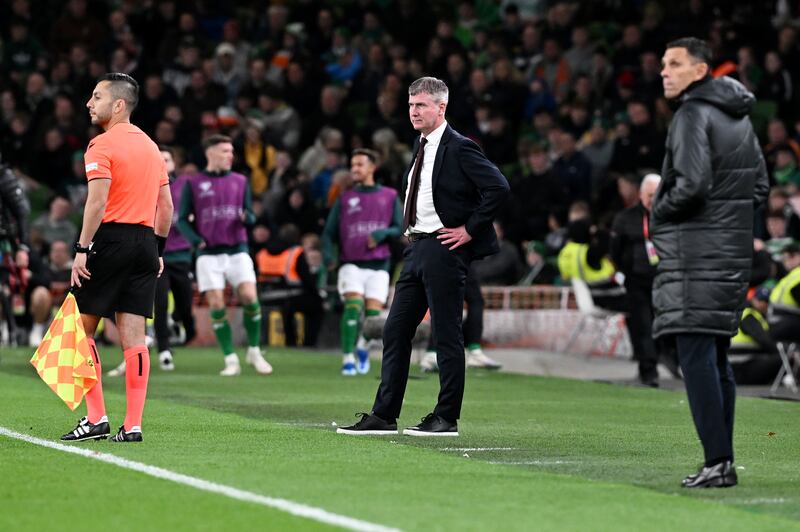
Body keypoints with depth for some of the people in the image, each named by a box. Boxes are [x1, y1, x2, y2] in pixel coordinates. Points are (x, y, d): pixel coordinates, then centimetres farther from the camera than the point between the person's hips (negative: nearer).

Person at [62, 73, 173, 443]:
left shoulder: (102, 145, -7)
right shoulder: (150, 146, 16)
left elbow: (97, 202, -18)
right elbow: (166, 207, 17)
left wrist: (81, 250, -17)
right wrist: (157, 250, 22)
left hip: (111, 238, -7)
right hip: (145, 241, 7)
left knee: (82, 326, 5)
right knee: (133, 335, 4)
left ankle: (96, 417, 1)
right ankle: (133, 425, 0)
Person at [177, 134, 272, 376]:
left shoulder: (240, 181, 11)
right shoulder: (193, 184, 4)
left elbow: (250, 216, 13)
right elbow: (182, 220, 6)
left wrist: (247, 217, -11)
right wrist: (195, 239, -11)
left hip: (237, 250, 1)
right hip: (209, 254, -1)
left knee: (250, 297, -13)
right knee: (216, 306, -5)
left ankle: (254, 351, 4)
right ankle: (231, 360, 3)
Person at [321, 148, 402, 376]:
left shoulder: (390, 196, 10)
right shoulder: (345, 199, 11)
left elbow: (400, 229, 6)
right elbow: (329, 232, 9)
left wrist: (382, 233, -15)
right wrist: (327, 254, -11)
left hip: (378, 265, 0)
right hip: (351, 264, 0)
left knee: (373, 313, -10)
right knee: (354, 304, -22)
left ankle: (363, 346, 22)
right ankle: (348, 358, -18)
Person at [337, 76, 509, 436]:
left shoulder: (459, 148, -12)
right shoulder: (421, 146, 14)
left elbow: (498, 188, -20)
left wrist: (469, 230, -16)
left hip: (445, 250, -9)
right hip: (416, 247, 9)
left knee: (447, 336, -3)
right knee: (395, 331, 8)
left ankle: (447, 418, 3)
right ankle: (384, 416, 11)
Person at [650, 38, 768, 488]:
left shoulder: (693, 115, -12)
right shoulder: (739, 115, 16)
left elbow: (692, 184, -22)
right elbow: (760, 185, 20)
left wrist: (658, 213, -5)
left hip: (696, 252, -9)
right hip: (734, 249, 9)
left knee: (696, 355, -10)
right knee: (717, 358, 13)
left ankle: (718, 462, -15)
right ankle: (724, 461, 13)